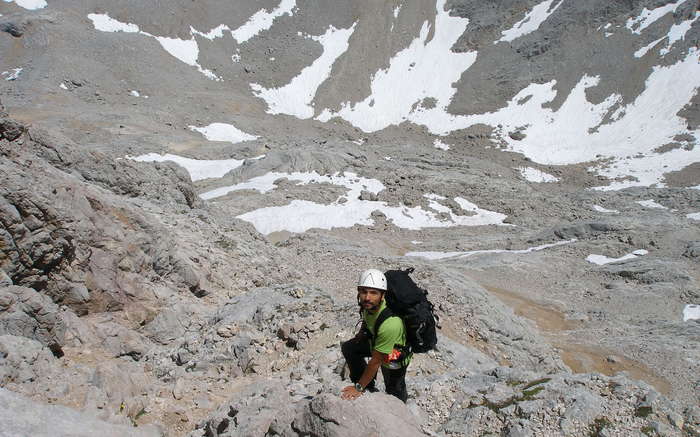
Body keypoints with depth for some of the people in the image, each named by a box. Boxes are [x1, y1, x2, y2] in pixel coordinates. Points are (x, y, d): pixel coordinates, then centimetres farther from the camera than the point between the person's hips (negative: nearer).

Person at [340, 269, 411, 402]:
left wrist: (358, 388, -21)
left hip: (395, 357, -6)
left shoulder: (389, 324, -43)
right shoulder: (369, 304, -24)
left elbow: (376, 361, -31)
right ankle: (369, 387, 13)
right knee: (348, 348, 1)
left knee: (394, 393, 15)